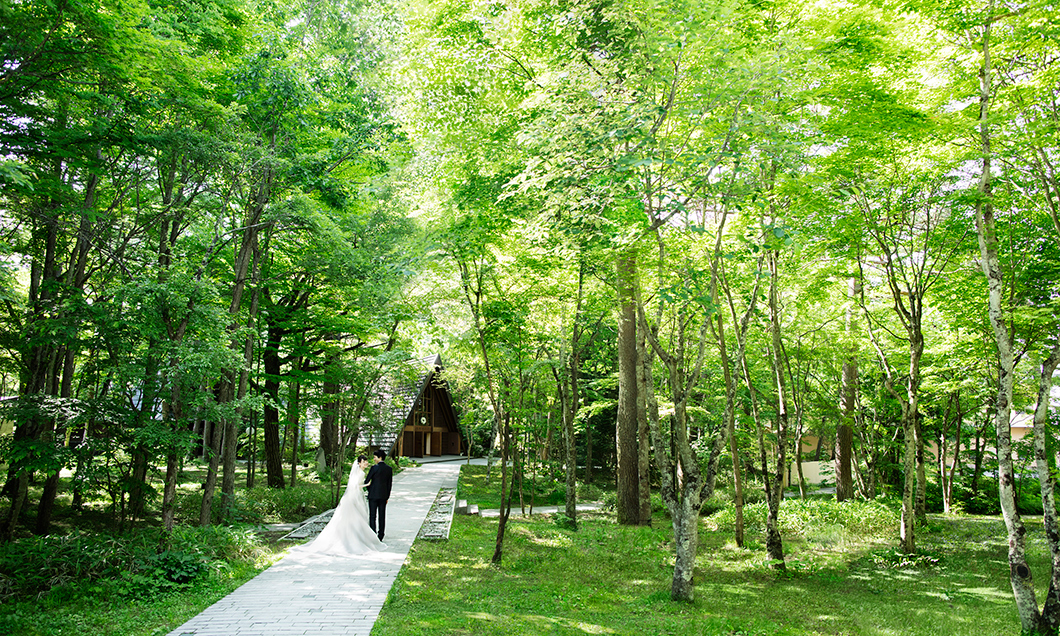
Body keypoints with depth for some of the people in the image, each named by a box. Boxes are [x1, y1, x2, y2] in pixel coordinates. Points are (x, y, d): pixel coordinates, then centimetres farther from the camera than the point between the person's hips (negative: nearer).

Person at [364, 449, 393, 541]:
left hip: (373, 495, -5)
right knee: (382, 516, 9)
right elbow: (390, 484, 7)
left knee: (372, 516, 1)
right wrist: (387, 496, 15)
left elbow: (367, 481, -7)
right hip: (383, 496, 5)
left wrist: (370, 490, 12)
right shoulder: (389, 469, 4)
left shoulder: (374, 468, -11)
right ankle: (381, 536, 12)